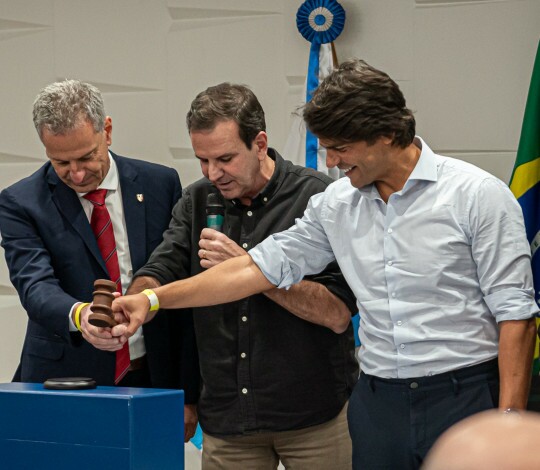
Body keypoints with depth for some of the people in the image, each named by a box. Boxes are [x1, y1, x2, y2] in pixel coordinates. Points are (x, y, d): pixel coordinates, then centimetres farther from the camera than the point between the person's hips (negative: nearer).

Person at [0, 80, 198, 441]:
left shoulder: (161, 184, 2)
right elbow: (35, 285, -17)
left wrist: (189, 393, 1)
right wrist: (78, 316, -40)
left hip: (153, 381, 1)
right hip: (65, 382, -1)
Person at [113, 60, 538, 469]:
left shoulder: (477, 194, -7)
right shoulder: (336, 205, 8)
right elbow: (263, 266, 11)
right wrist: (154, 299, 5)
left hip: (465, 396, -4)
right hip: (377, 402, 5)